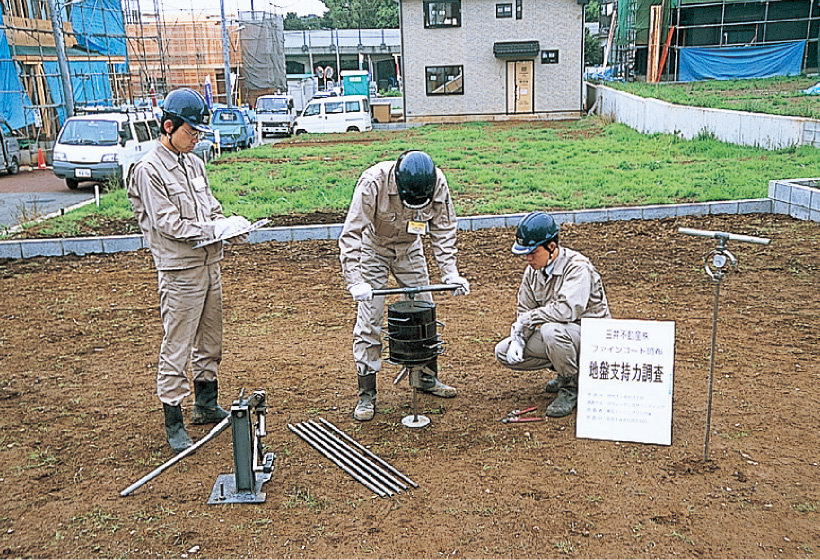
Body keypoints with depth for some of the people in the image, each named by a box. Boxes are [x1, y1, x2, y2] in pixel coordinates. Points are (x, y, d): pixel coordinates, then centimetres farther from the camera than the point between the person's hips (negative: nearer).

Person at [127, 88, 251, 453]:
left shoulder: (194, 164, 11)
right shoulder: (149, 170, -12)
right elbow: (167, 224, -17)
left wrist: (230, 226, -4)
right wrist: (211, 229, -19)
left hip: (209, 265, 8)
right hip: (179, 272, -8)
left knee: (210, 342, 17)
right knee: (176, 348, -1)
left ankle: (206, 406, 33)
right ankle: (173, 424, 9)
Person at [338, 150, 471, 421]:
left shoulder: (437, 184, -23)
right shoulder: (373, 183, -35)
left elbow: (444, 231, -10)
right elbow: (351, 233, -33)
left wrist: (450, 272, -20)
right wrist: (355, 281, -40)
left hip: (409, 248, 4)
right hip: (373, 248, -3)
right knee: (369, 319, -7)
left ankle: (428, 377, 25)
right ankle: (366, 393, 2)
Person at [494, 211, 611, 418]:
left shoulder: (577, 267, -22)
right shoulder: (533, 269, 1)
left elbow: (567, 310, -36)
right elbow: (524, 311, 8)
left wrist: (526, 320, -26)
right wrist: (518, 338, -11)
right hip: (555, 332, 8)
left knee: (551, 330, -40)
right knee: (503, 352, -4)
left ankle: (572, 387, -13)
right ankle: (565, 371, 12)